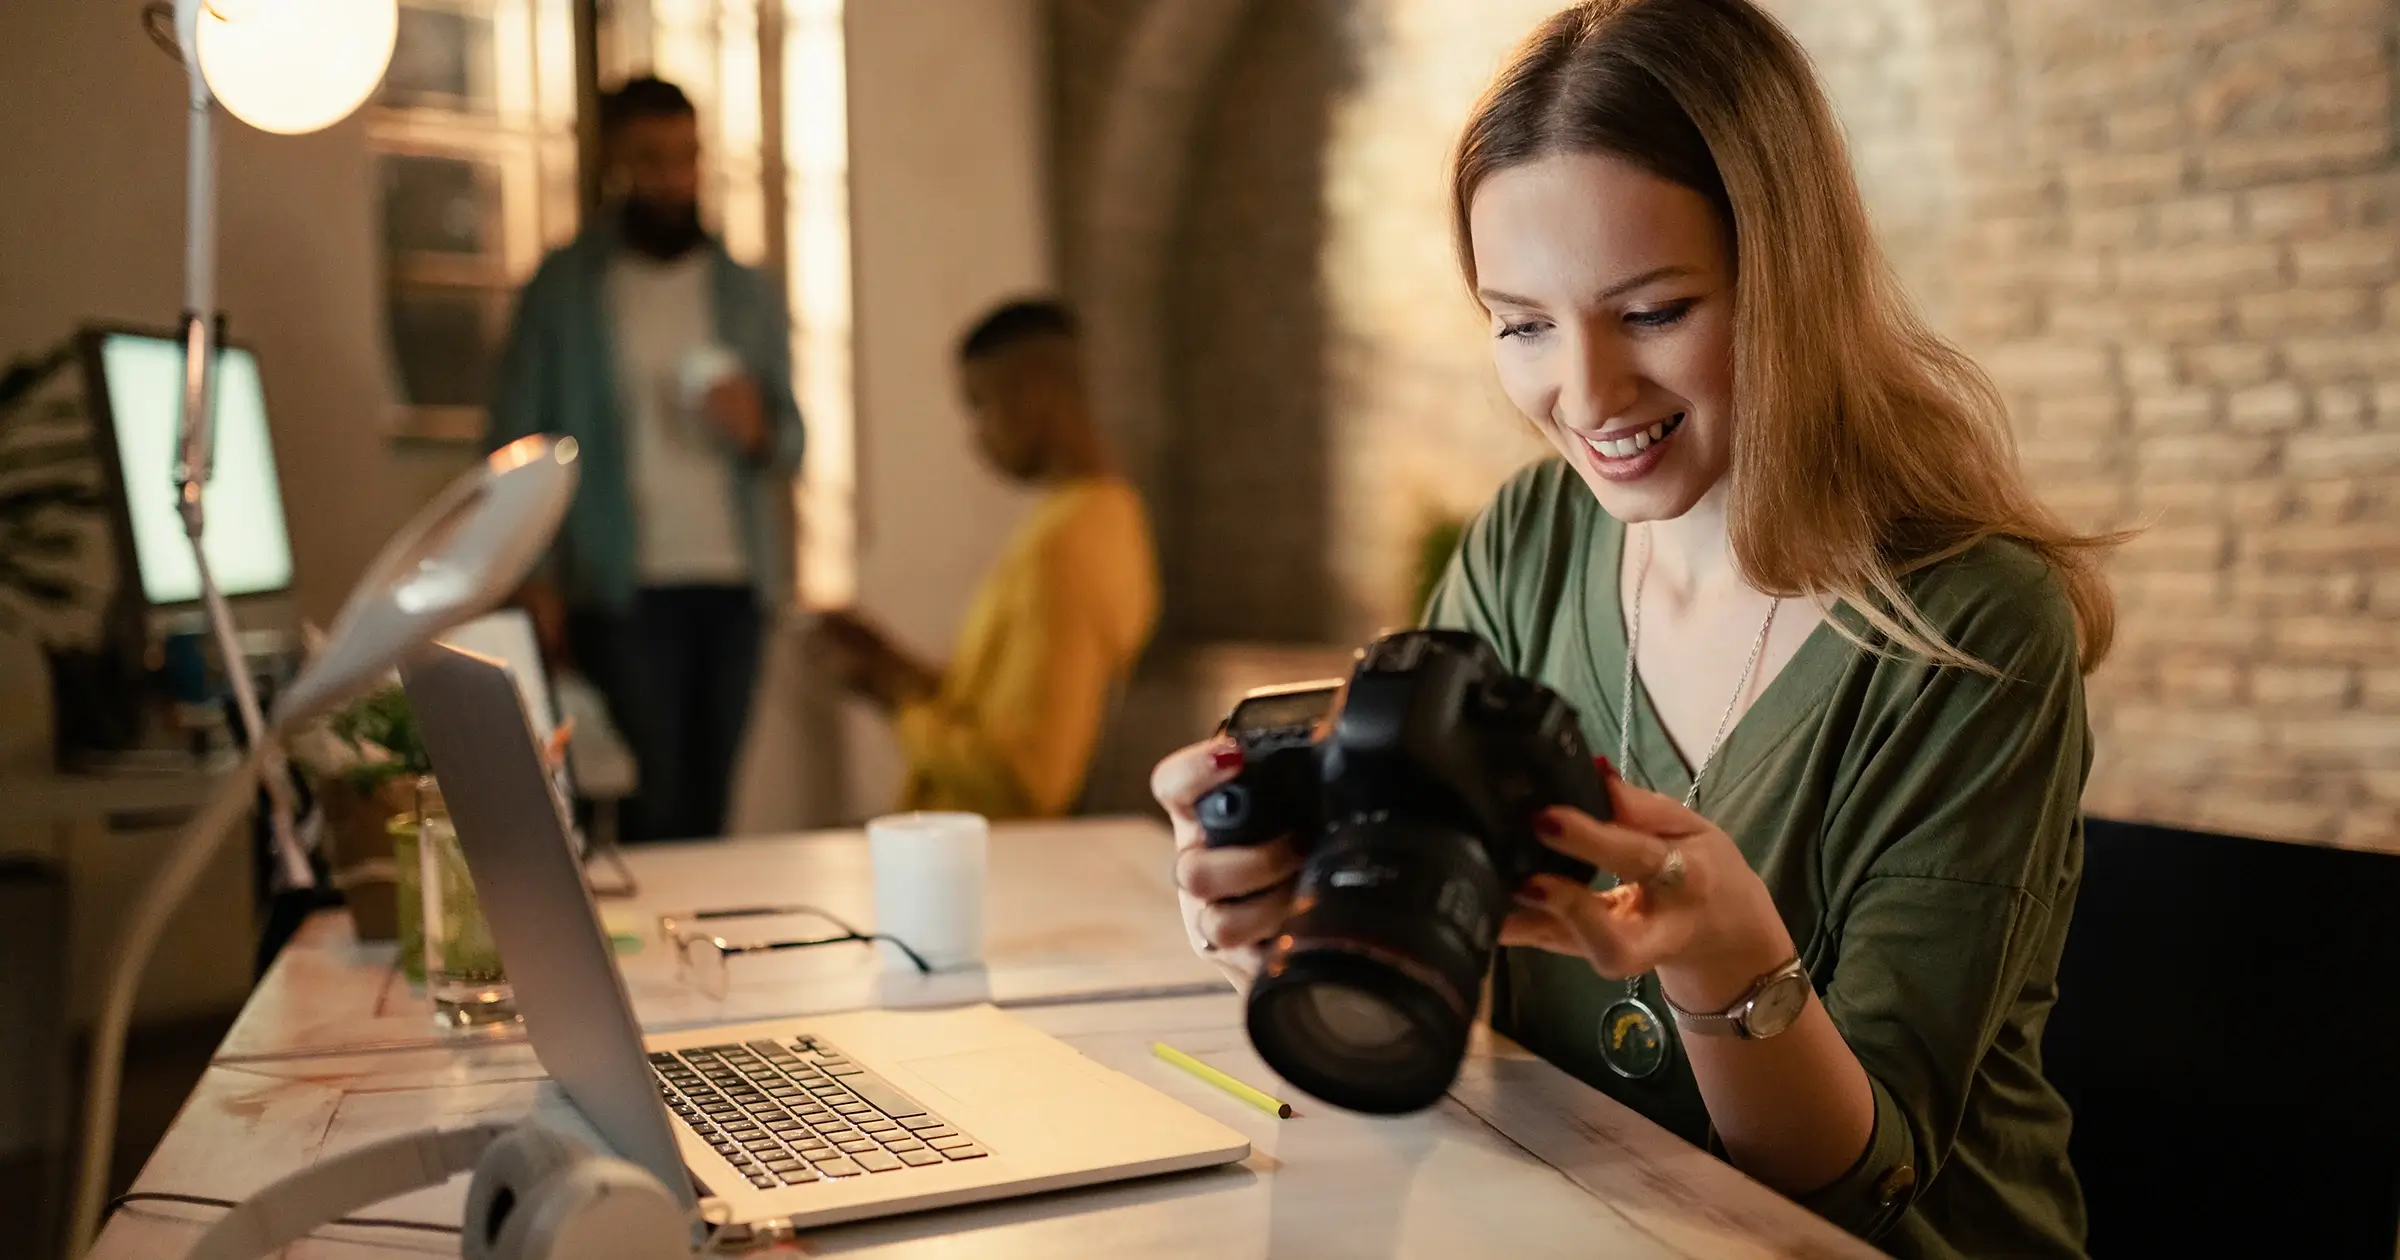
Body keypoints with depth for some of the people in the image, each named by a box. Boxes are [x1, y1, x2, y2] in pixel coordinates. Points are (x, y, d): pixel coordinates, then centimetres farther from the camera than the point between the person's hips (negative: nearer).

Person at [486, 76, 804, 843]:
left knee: (709, 799, 4)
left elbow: (792, 448, 15)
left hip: (734, 585, 3)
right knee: (656, 796, -8)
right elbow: (517, 441, -1)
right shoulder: (564, 289, 4)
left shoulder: (750, 296, 13)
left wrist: (759, 428, -9)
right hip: (623, 588, -3)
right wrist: (538, 583, -11)